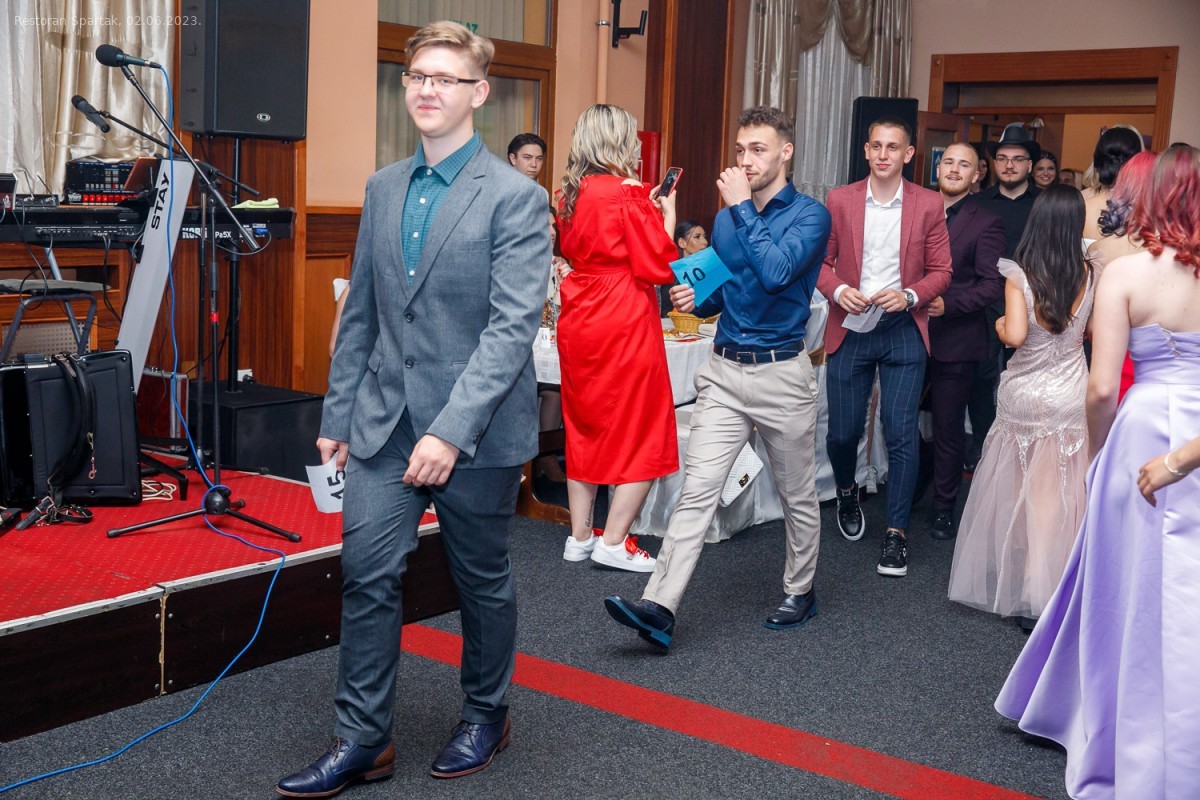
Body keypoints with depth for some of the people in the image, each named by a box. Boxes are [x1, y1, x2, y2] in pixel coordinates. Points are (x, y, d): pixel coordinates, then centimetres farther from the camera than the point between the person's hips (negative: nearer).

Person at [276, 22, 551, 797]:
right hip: (386, 421, 5)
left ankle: (486, 716, 33)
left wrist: (452, 431, -23)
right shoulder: (383, 188, 10)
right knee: (367, 574, 2)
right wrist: (338, 413, 11)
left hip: (476, 428, -4)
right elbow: (360, 313, 14)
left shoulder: (516, 197, -10)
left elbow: (513, 325, -17)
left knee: (483, 581, 12)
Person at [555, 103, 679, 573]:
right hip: (624, 325, -7)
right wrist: (666, 216, -2)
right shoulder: (627, 195, -15)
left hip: (579, 323, 8)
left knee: (585, 429, 16)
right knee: (642, 435, 5)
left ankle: (579, 538, 21)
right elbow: (659, 268, -15)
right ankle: (613, 544, 6)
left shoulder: (572, 193, 7)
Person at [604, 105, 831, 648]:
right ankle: (660, 607, -12)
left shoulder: (809, 215, -7)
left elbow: (775, 272, -25)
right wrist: (695, 299, 0)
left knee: (797, 495, 12)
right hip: (724, 371, 4)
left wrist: (742, 207, -18)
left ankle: (800, 591, 32)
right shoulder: (726, 216, 11)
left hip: (781, 373, -4)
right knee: (697, 489, -6)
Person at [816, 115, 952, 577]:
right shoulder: (840, 201, 2)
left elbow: (941, 271, 2)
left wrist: (908, 296, -15)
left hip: (903, 331, -1)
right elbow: (820, 261, 6)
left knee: (902, 432, -5)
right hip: (849, 330, 1)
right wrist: (838, 290, -13)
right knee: (842, 432, 5)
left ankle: (896, 533, 5)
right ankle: (846, 493, 38)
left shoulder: (929, 205, 0)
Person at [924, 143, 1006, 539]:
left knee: (948, 428, 6)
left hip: (954, 341, -4)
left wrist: (949, 305, -21)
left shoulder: (986, 223, -4)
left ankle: (944, 507, 20)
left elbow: (993, 284, -10)